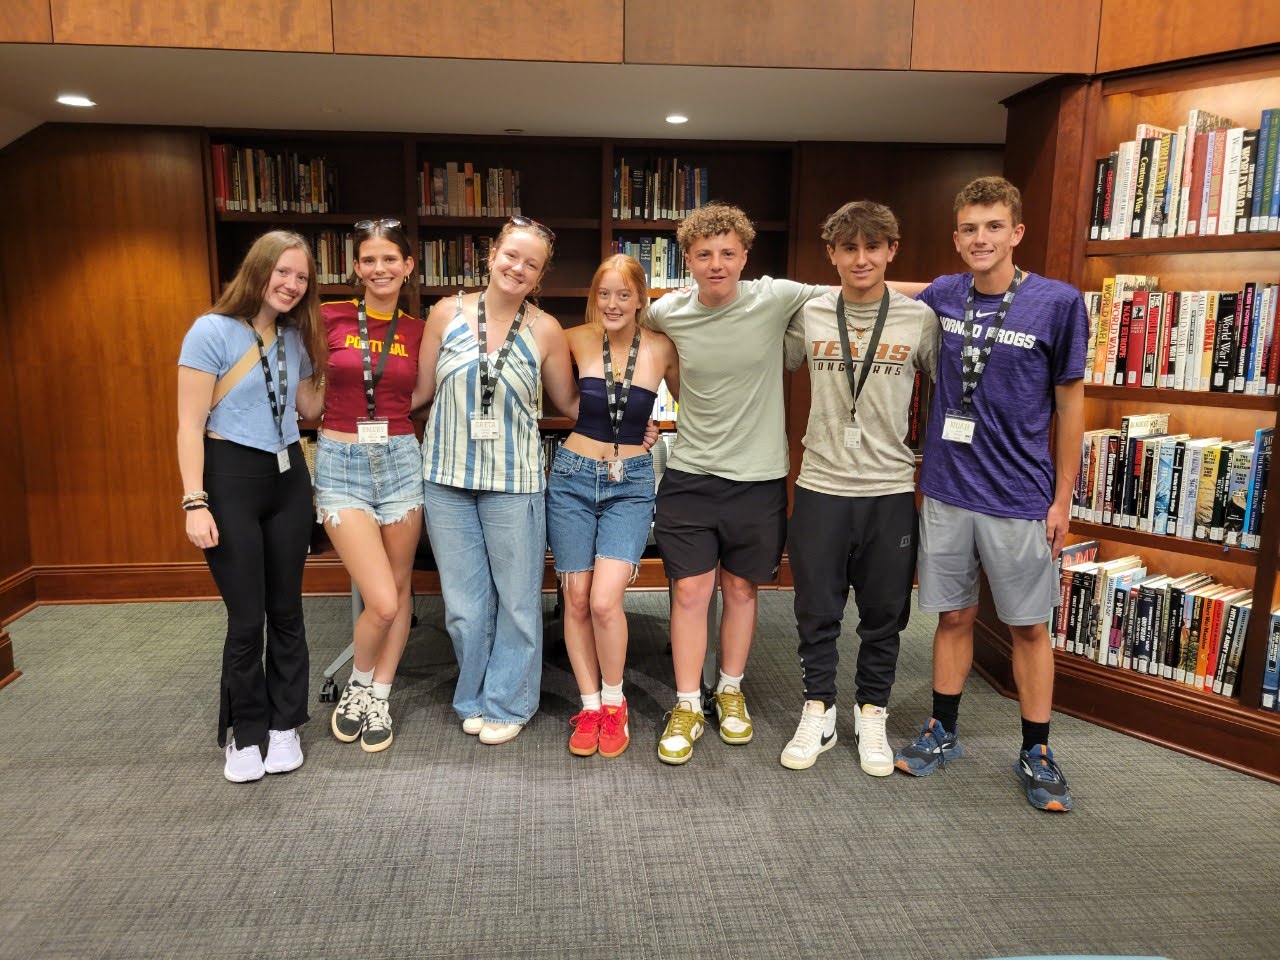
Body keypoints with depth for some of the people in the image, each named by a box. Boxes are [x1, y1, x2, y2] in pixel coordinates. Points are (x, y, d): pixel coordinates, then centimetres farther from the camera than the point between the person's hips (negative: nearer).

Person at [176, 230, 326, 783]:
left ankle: (284, 725, 25)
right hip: (231, 478, -5)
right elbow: (190, 426, -11)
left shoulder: (295, 338, 9)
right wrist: (195, 502, -16)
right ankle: (245, 733, 19)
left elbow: (311, 407, 14)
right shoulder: (212, 331, -8)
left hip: (289, 478, 5)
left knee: (286, 610, 10)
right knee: (246, 618, 0)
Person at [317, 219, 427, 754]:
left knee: (399, 590, 9)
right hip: (340, 463, -3)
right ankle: (358, 685, 20)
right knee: (381, 602, -10)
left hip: (400, 459, 3)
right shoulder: (330, 319, -2)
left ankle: (379, 698, 28)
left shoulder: (417, 332, 5)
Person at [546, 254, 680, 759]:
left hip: (631, 482, -1)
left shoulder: (662, 348, -2)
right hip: (573, 475, 2)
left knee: (604, 600, -14)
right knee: (576, 599, 3)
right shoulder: (578, 341, -2)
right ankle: (590, 705, 20)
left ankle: (614, 703, 10)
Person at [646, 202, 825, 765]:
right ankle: (687, 708, 18)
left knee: (741, 590, 14)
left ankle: (731, 692, 34)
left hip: (758, 478, 0)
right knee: (690, 591, 2)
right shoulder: (667, 312, -4)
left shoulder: (775, 299, -9)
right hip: (690, 475, 1)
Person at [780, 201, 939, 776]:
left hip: (891, 490, 0)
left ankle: (871, 717, 30)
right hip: (820, 488, 1)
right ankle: (817, 717, 27)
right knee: (816, 613, 10)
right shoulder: (808, 315, 1)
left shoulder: (920, 319, -1)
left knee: (884, 615, 11)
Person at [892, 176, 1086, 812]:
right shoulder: (941, 296, 0)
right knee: (954, 616, 14)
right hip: (946, 491, 3)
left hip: (1020, 498, -2)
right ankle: (942, 734, 30)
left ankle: (1036, 753, 26)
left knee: (1029, 625, 10)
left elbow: (1069, 402, -3)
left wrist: (1062, 497, -2)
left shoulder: (1058, 303, -8)